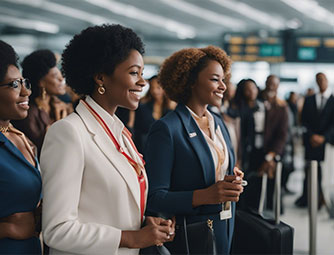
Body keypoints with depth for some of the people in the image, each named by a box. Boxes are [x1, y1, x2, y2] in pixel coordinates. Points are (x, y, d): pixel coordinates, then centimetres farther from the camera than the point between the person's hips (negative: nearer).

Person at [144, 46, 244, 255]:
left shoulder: (218, 123, 11)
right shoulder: (166, 129, -14)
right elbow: (154, 198, -17)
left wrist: (233, 180, -2)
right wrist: (205, 196, -28)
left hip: (227, 234, 7)